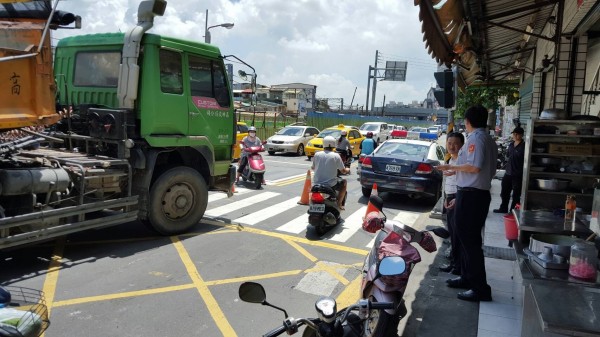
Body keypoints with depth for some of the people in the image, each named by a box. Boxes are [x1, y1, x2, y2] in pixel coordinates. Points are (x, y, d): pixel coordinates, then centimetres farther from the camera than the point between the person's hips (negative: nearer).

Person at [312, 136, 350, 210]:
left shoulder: (317, 154, -1)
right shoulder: (336, 156, -8)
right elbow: (343, 171, -1)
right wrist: (348, 170, 23)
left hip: (317, 183, 3)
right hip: (331, 184, -3)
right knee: (343, 182, 24)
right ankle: (339, 203, 23)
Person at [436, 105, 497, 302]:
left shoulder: (475, 138, -13)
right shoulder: (489, 140, 16)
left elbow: (475, 167, -25)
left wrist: (451, 167, -11)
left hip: (470, 195, -10)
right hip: (481, 193, 10)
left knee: (470, 241, -6)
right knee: (467, 239, 19)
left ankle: (480, 289, -2)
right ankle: (467, 278, 30)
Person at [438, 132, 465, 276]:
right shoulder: (450, 160, 15)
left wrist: (457, 199, -22)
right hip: (450, 199, 9)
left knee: (458, 234, -5)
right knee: (452, 233, 14)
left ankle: (458, 267, 2)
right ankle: (453, 263, 24)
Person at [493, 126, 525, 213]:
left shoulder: (523, 146, -14)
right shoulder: (511, 144, 8)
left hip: (518, 174, -8)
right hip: (508, 173, 8)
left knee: (516, 194, 4)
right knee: (504, 192, 19)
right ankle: (503, 208, 34)